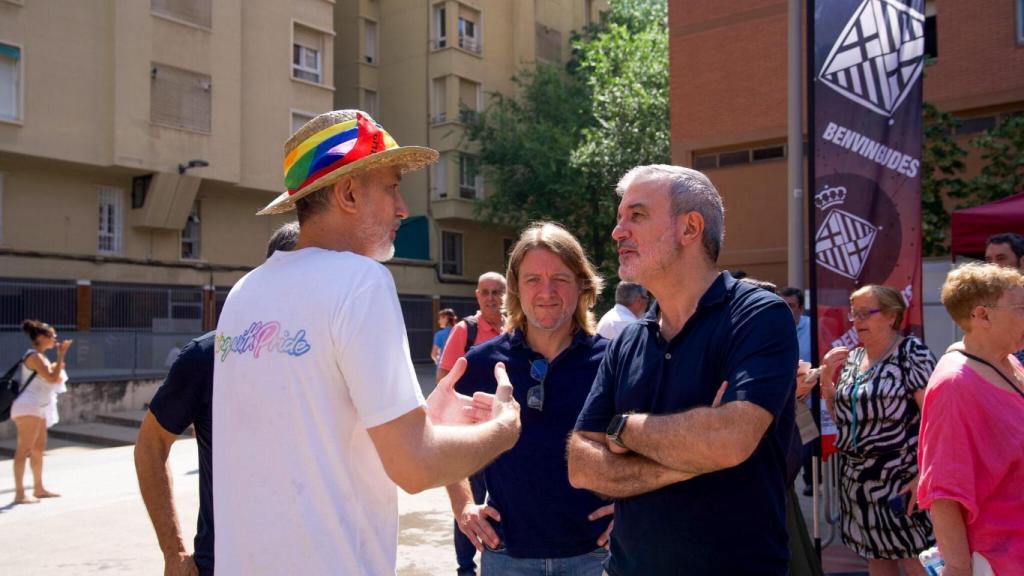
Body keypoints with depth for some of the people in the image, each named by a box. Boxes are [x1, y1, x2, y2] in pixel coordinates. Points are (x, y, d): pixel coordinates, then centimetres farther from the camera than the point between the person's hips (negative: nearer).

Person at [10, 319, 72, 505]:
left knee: (39, 448, 15)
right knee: (24, 449, -10)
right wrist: (61, 355, -20)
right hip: (28, 407, -11)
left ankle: (39, 488, 24)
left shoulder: (41, 357, 16)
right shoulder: (34, 356, -14)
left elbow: (55, 379, 21)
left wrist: (58, 367, 7)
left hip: (38, 408, 11)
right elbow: (52, 378, -24)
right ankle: (19, 494, -10)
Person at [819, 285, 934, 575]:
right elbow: (840, 417, 17)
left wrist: (924, 475, -21)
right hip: (858, 479, 7)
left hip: (901, 479, -7)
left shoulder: (911, 352, -9)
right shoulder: (851, 359, 11)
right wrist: (826, 378, 2)